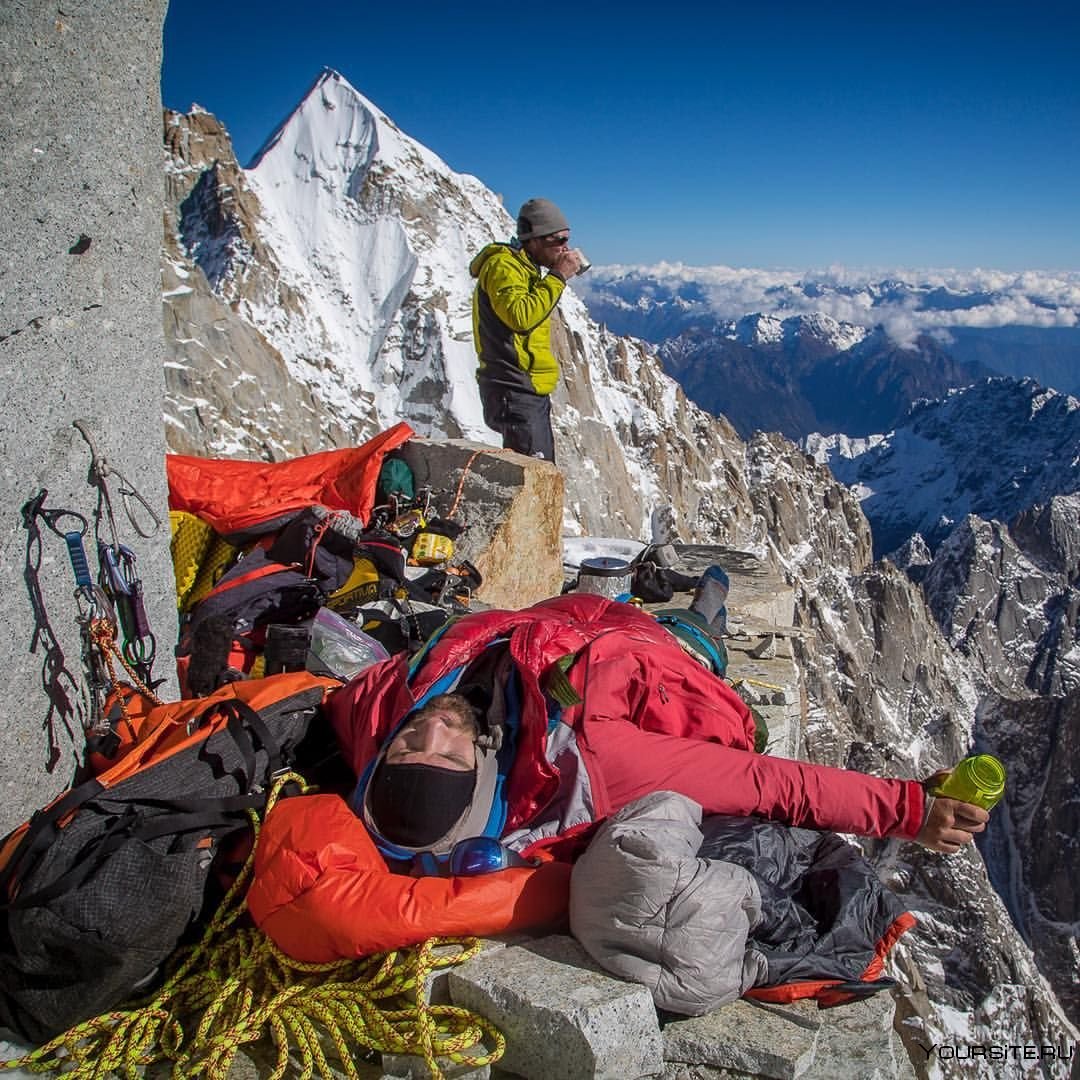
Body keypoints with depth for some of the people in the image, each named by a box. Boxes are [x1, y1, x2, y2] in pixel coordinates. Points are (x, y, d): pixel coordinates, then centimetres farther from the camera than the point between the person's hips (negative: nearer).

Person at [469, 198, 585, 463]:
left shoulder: (526, 268, 19)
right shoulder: (503, 266, -12)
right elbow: (521, 316, -27)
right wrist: (557, 277, -21)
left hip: (532, 391, 11)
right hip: (515, 391, -11)